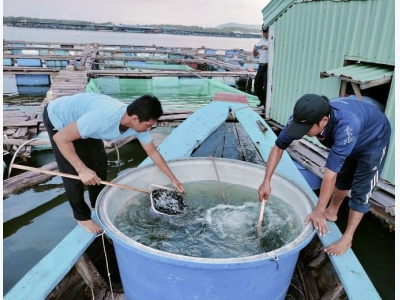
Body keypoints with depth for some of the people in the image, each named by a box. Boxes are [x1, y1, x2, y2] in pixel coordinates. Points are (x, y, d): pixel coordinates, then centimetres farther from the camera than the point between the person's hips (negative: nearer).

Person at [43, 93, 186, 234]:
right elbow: (60, 138, -34)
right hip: (57, 118, -6)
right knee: (74, 173, -5)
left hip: (80, 117, 6)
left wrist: (173, 179, -2)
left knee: (99, 162, 7)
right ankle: (82, 217, 17)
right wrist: (82, 169, -36)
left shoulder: (138, 123, -20)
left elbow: (153, 152, -6)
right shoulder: (103, 117, -44)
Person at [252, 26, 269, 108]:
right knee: (257, 85, 15)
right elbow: (255, 55, 20)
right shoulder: (261, 41, 16)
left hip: (269, 66, -8)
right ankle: (262, 101, 35)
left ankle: (266, 106, 2)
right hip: (261, 66, 8)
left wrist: (268, 48, -29)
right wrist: (254, 51, -1)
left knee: (266, 87, -8)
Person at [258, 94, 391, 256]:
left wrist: (318, 211, -38)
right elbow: (278, 147, -21)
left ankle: (347, 238, 10)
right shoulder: (303, 117, -31)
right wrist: (266, 181, -24)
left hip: (374, 140, -5)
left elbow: (330, 173, -45)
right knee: (342, 176, 17)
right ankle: (332, 212, 38)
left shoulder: (346, 126, -48)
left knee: (360, 189, -3)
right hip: (349, 140, 5)